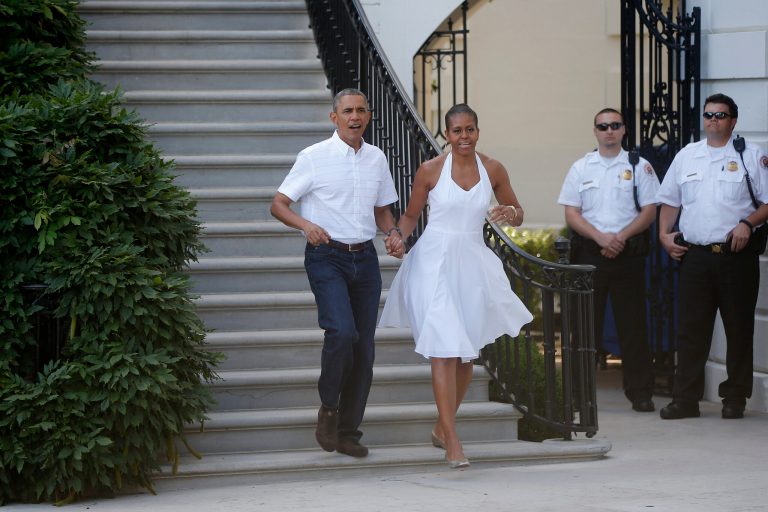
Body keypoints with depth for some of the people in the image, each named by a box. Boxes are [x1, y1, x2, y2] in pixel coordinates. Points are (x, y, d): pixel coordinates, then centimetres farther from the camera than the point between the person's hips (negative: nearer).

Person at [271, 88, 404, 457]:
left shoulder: (377, 158, 12)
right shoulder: (314, 157, -3)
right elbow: (278, 204, -3)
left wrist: (392, 233, 2)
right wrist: (306, 224, -21)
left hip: (365, 259, 5)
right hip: (327, 257, -5)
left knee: (363, 348, 4)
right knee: (342, 332, -24)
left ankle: (348, 433, 14)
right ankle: (328, 409, -2)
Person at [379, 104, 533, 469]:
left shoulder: (492, 170, 4)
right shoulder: (430, 170, -2)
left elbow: (517, 215, 15)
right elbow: (411, 214, 8)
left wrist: (510, 213, -8)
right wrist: (398, 237, -12)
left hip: (472, 263, 4)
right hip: (434, 261, -4)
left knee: (467, 353, 12)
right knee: (444, 350, -13)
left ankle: (442, 428, 30)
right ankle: (452, 442, -14)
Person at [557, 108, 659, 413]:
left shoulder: (639, 167, 6)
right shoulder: (581, 168, 9)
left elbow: (649, 211, 2)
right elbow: (572, 213, 4)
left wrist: (622, 237, -12)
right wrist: (600, 237, -11)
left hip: (629, 254, -1)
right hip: (589, 254, 1)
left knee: (632, 324, 0)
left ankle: (640, 393, 5)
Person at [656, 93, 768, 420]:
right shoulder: (686, 156, 14)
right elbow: (669, 201, 20)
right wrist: (664, 234, 7)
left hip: (736, 255, -3)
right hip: (695, 255, 3)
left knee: (739, 329, 2)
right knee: (690, 329, 2)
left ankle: (735, 398, 10)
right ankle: (685, 399, 5)